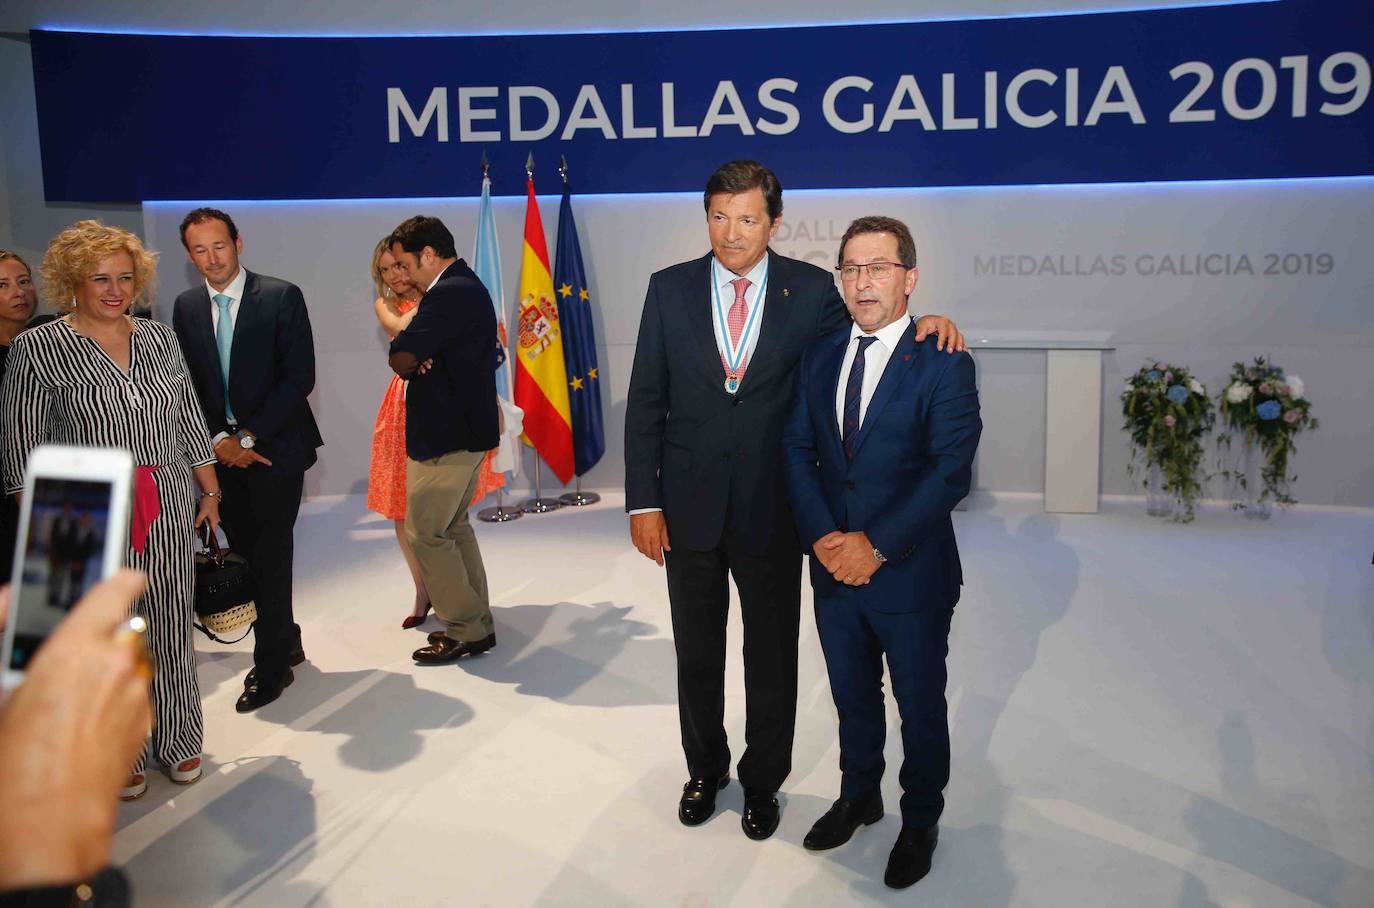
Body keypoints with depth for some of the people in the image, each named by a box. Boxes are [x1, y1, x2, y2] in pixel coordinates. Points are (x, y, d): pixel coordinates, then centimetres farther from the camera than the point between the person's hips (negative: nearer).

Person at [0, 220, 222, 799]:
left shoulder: (159, 338, 7)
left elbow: (189, 420, 12)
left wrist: (210, 491, 11)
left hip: (168, 513, 3)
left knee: (172, 630, 11)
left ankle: (178, 741, 28)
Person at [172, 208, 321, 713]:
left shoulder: (282, 297, -6)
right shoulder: (186, 307, 8)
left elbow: (299, 378, -11)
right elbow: (186, 385, 9)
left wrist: (249, 436, -13)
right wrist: (219, 440, -6)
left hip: (275, 447, -4)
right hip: (220, 450, 4)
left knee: (270, 557, -1)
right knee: (245, 555, 8)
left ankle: (272, 665, 12)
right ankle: (286, 641, 27)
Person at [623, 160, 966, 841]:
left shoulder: (809, 289, -3)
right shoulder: (670, 288, -1)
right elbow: (645, 402, -1)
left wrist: (922, 323, -13)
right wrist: (643, 501, -5)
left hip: (772, 509, -1)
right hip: (689, 506, 1)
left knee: (772, 658, 13)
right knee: (697, 654, 17)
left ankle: (762, 783, 35)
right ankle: (705, 769, 40)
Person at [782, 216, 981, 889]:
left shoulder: (943, 365, -11)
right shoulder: (818, 358, 6)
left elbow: (951, 472, -17)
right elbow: (796, 450, 2)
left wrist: (877, 546, -20)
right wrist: (822, 536, -12)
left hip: (911, 575, -4)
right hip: (834, 570, 4)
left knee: (920, 707, 13)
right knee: (852, 697, 21)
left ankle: (919, 821, 36)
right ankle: (858, 796, 44)